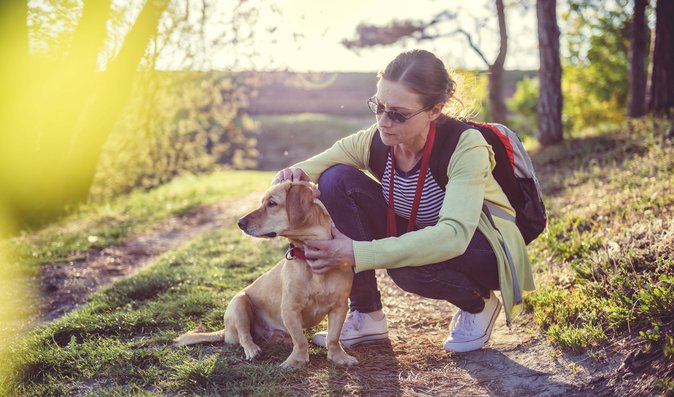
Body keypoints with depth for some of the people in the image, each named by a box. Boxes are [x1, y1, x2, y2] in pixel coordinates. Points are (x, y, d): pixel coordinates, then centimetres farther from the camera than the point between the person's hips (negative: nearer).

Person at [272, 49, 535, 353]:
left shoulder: (465, 145, -30)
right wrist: (295, 174, -37)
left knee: (409, 265, -39)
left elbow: (453, 235, -42)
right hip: (416, 235, 5)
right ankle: (366, 317, -8)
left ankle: (479, 304, -2)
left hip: (480, 246, -5)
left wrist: (358, 254, -48)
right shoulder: (376, 141, -16)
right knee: (337, 180, -18)